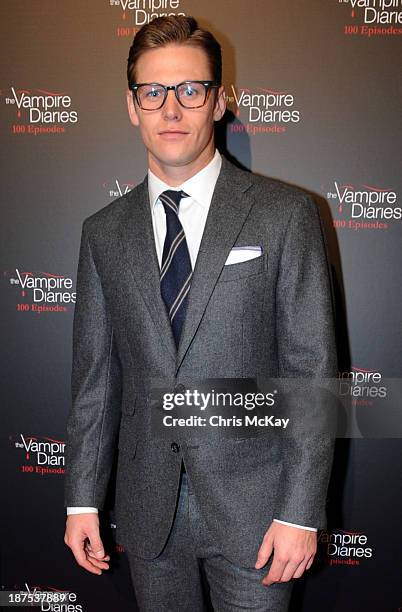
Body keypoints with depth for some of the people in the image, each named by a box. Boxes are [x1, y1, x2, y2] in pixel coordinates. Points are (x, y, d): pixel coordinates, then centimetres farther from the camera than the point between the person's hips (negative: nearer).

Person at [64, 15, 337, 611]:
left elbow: (313, 369, -9)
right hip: (149, 512, 3)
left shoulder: (285, 213, -7)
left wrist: (301, 512, -11)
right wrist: (82, 499, 5)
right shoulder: (104, 232, 4)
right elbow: (95, 377, 6)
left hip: (251, 504, -2)